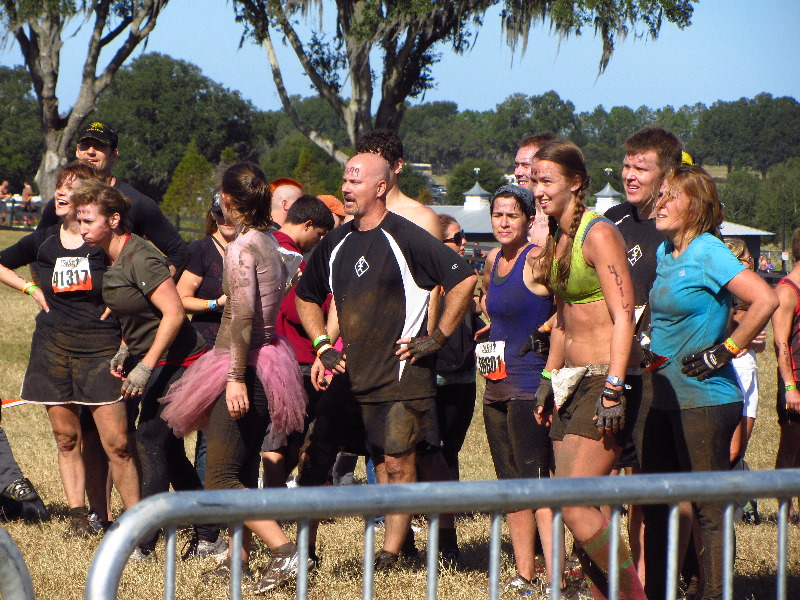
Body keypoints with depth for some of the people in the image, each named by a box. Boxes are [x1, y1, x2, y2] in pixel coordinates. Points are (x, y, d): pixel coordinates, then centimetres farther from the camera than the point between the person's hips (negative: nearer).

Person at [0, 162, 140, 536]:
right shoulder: (42, 242, 7)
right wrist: (32, 290, 11)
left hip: (100, 346, -4)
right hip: (53, 347, 4)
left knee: (116, 442, -9)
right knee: (66, 437, 7)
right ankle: (78, 517, 15)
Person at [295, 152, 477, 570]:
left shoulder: (406, 238, -10)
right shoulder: (337, 242, 11)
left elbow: (464, 279, -15)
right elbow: (306, 296, 26)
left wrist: (436, 338, -12)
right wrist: (322, 345, 13)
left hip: (401, 375, -7)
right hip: (350, 375, 7)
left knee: (398, 462, -4)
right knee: (314, 454, 2)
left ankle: (389, 558, 2)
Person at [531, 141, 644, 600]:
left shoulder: (599, 234, -12)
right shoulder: (558, 239, 15)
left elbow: (623, 318, -18)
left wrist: (613, 390, -24)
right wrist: (549, 378, 21)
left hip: (605, 378, -9)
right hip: (572, 381, 9)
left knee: (576, 505, -15)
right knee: (572, 505, 4)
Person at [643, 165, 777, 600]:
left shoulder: (707, 252, -13)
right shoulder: (664, 254, 12)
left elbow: (765, 301, -24)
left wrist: (723, 353, -19)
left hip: (705, 400, -9)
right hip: (666, 398, 9)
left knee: (709, 511, -3)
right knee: (656, 506, 12)